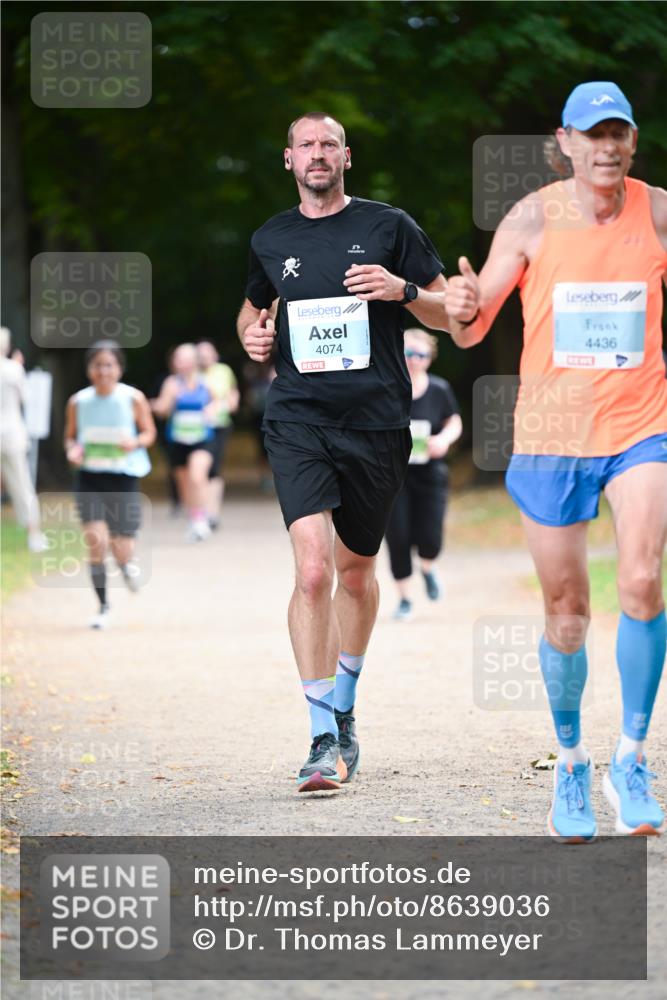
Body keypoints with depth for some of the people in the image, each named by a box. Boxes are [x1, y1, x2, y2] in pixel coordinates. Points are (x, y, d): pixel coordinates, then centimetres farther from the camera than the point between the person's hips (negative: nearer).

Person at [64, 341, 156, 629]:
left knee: (122, 549, 0)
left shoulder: (133, 399, -4)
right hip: (89, 477, 1)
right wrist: (72, 450, -11)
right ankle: (103, 606, 1)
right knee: (94, 540, -15)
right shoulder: (78, 402, 0)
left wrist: (135, 442, -16)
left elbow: (149, 433, 5)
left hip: (124, 477, -1)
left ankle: (126, 564, 41)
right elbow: (70, 436, 12)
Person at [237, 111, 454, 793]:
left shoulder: (388, 227, 4)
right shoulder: (270, 239, 11)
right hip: (297, 418, 0)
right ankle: (325, 738, -17)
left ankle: (343, 707, 36)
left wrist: (403, 290, -14)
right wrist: (252, 333, 7)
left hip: (375, 422, 0)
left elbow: (450, 313, 6)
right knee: (313, 569, -17)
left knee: (356, 571, 13)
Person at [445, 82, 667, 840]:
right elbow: (469, 331, -4)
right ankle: (570, 764, 26)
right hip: (551, 436, 0)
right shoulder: (532, 220, -5)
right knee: (566, 613, 6)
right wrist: (463, 307, -28)